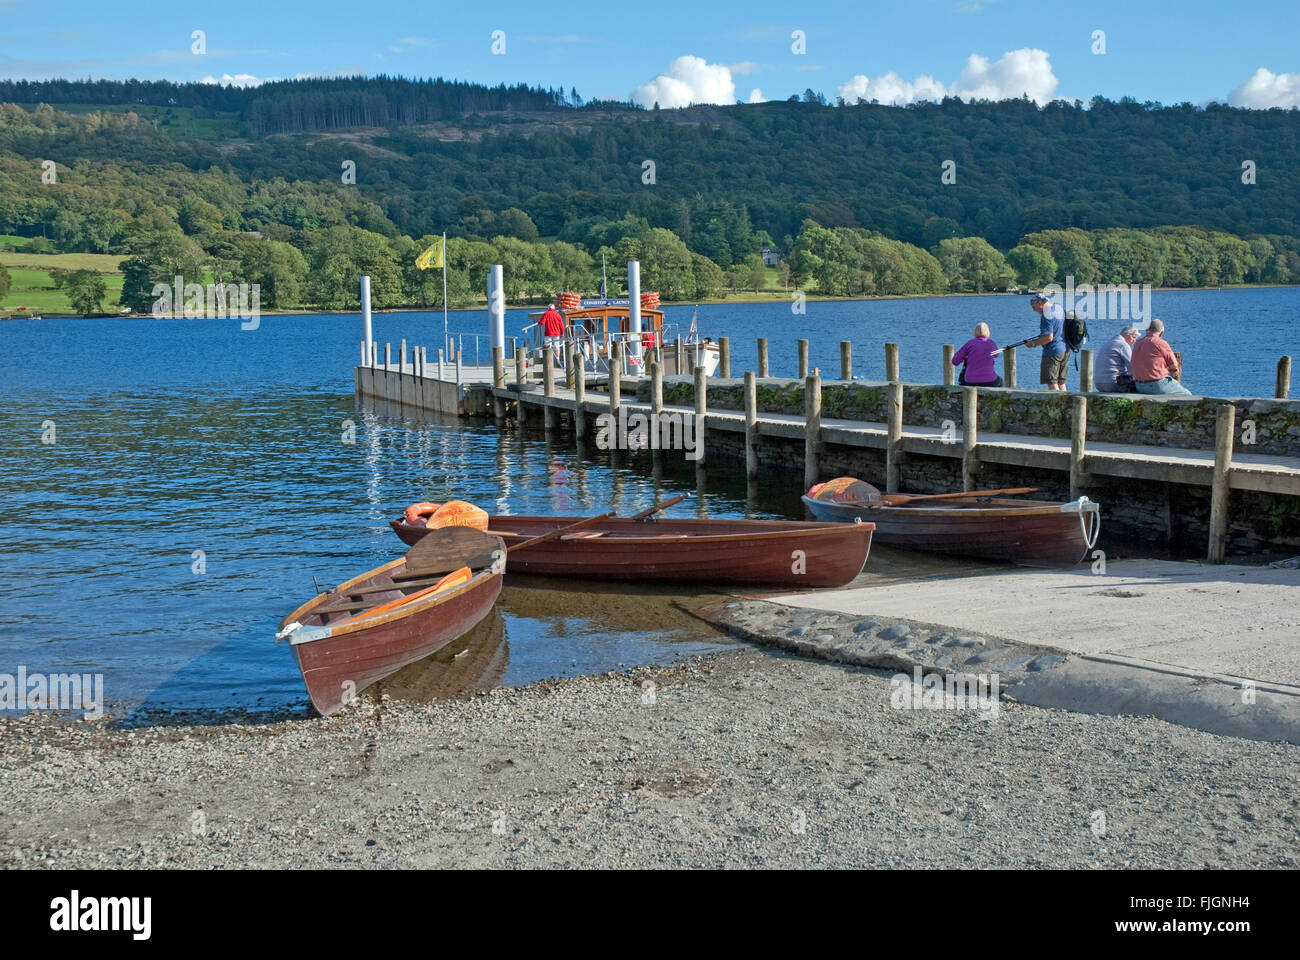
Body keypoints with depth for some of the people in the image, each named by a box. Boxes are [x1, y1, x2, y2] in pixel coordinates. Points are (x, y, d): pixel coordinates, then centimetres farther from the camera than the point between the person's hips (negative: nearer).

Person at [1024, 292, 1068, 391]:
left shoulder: (1047, 315, -18)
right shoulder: (1059, 308, 11)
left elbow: (1049, 338, -23)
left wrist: (1033, 344, -11)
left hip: (1053, 351, -9)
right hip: (1065, 350, 9)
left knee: (1052, 382, -4)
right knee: (1061, 382, 13)